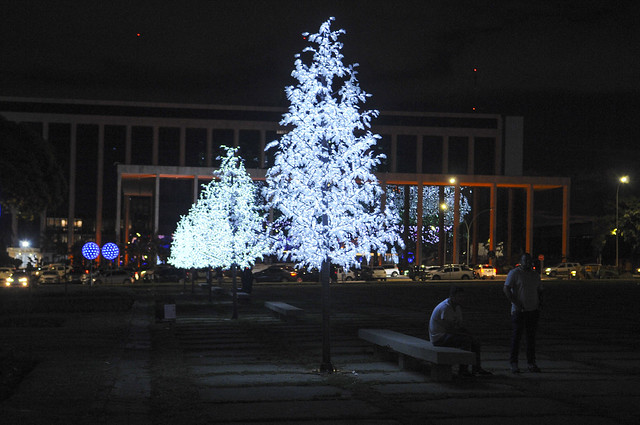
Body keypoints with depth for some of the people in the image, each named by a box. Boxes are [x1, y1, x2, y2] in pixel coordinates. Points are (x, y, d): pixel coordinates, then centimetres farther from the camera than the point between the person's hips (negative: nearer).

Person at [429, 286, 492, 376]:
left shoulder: (458, 308, 9)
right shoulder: (445, 308, -22)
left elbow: (459, 327, 13)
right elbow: (449, 329, -24)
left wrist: (468, 333, -7)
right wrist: (467, 334, -18)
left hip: (446, 335, 10)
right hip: (439, 337, -10)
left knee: (475, 341, 4)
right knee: (466, 339, -26)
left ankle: (476, 368, 7)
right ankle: (463, 370, -22)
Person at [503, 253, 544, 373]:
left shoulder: (535, 275, 16)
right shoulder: (514, 273, -3)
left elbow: (539, 291, 24)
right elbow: (506, 289, -10)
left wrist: (540, 302, 4)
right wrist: (516, 303, -17)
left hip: (533, 310, 5)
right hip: (518, 311, -5)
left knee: (531, 337, 7)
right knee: (516, 336, -3)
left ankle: (531, 362, 14)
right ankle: (513, 363, 3)